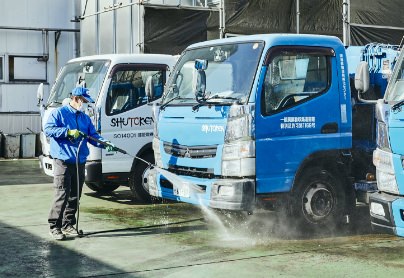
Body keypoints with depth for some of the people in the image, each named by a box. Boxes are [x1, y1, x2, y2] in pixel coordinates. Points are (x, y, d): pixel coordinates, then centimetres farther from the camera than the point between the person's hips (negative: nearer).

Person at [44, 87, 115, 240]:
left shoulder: (85, 118, 18)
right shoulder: (59, 113, -1)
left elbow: (93, 136, 12)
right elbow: (48, 129, -12)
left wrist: (106, 144, -6)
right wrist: (68, 132, -20)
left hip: (80, 163, 7)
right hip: (63, 162, -6)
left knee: (75, 196, 10)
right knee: (62, 195, -11)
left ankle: (68, 225, 20)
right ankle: (54, 226, -4)